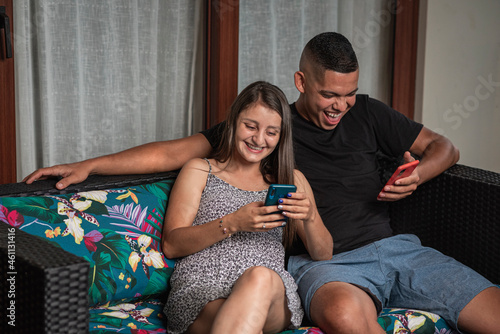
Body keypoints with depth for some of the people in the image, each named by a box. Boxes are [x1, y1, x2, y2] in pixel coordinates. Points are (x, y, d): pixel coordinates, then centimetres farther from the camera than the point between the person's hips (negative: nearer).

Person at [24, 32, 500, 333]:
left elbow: (443, 147, 23)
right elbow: (178, 150, 3)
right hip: (325, 264, -4)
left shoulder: (365, 114, 15)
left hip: (394, 248, 4)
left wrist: (418, 175, -1)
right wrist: (89, 164, -4)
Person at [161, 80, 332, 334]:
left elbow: (324, 256, 20)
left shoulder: (292, 180, 25)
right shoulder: (199, 171, 19)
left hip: (271, 292, 3)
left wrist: (309, 218, -4)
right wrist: (232, 224, -10)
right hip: (201, 287, -2)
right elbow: (171, 245, 6)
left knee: (260, 278, -38)